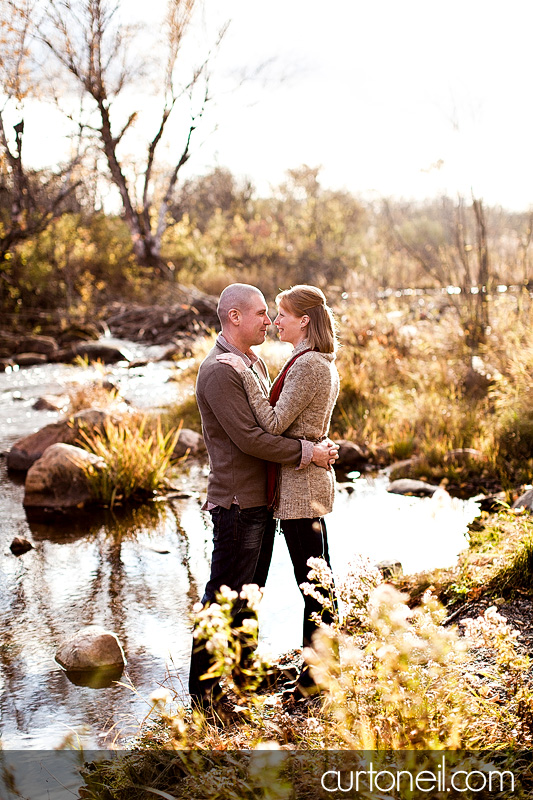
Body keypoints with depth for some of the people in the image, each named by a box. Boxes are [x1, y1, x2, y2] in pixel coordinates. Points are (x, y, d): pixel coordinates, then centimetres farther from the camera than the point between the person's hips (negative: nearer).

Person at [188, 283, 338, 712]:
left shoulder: (256, 363, 15)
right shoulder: (220, 370, -17)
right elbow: (248, 437, -22)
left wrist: (319, 444, 2)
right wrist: (307, 453, -17)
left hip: (262, 500, 10)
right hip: (236, 503, -10)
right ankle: (204, 690, 9)